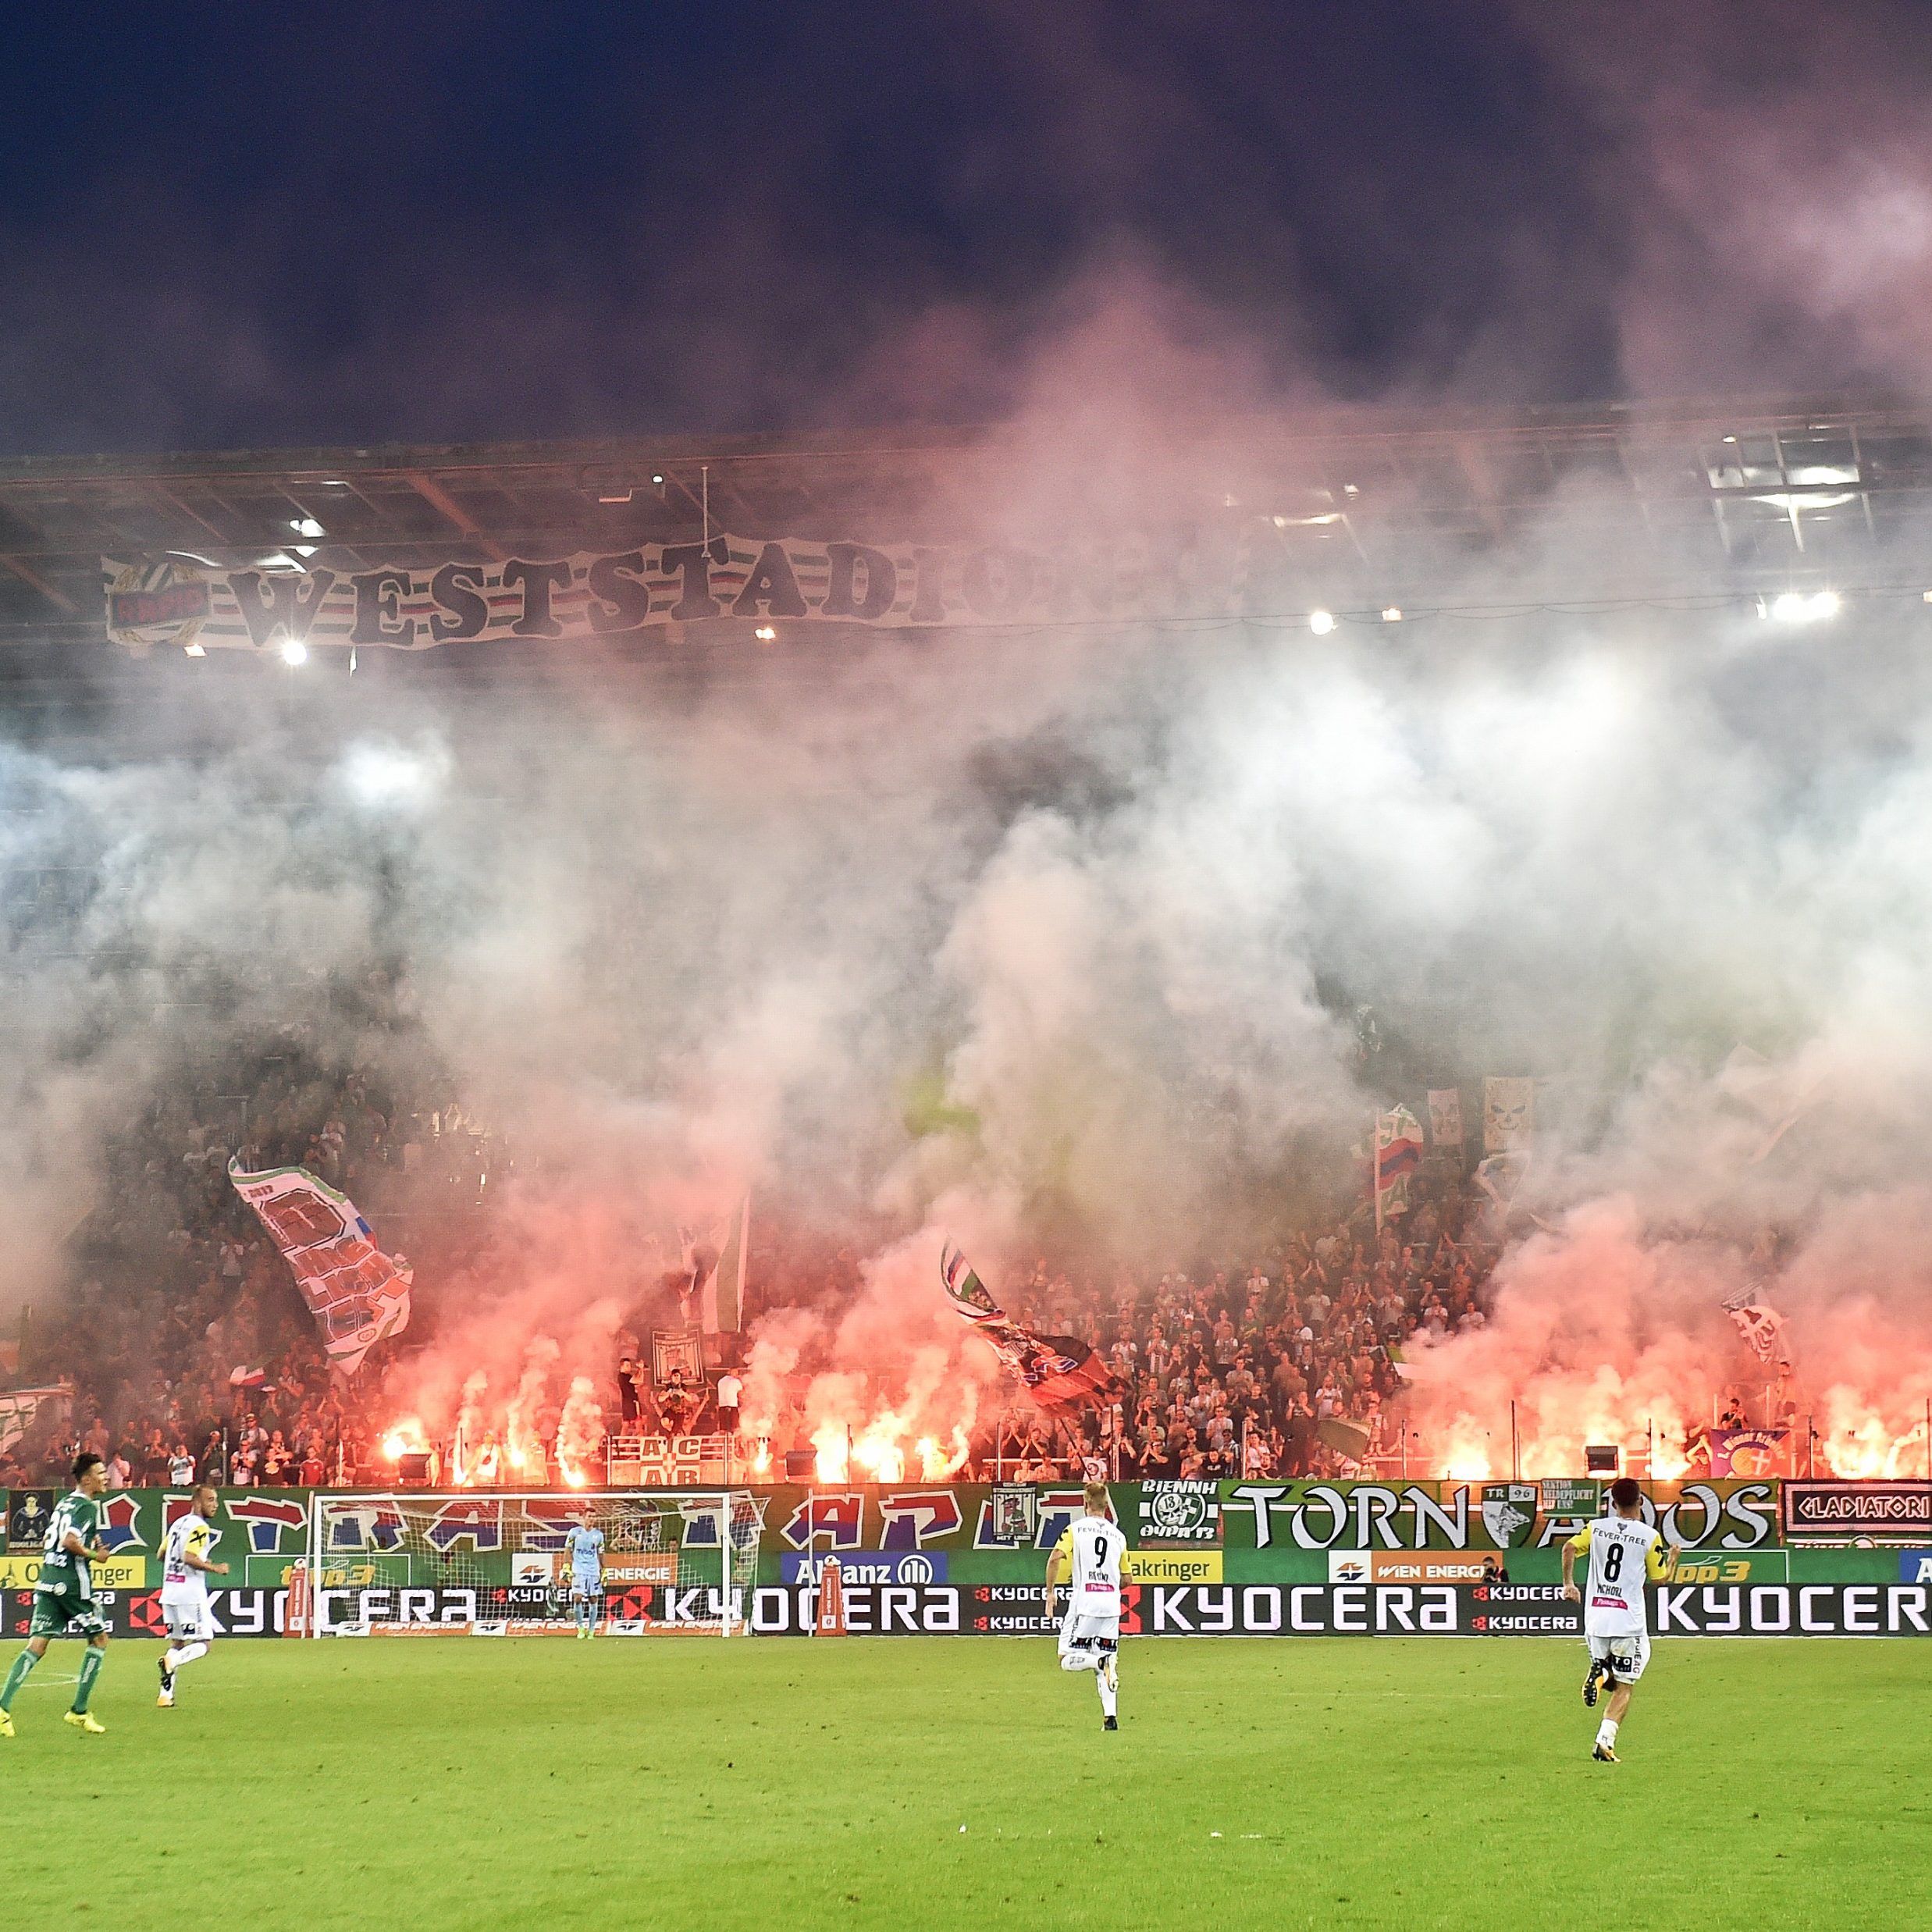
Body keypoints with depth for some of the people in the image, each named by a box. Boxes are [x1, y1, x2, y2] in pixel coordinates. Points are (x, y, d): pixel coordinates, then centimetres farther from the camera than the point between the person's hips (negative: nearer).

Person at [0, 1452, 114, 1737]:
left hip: (48, 1583, 8)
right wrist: (94, 1554, -6)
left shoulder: (63, 1503, 18)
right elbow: (70, 1542, -22)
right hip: (73, 1584, -8)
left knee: (36, 1647, 3)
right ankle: (79, 1711, 7)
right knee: (99, 1640, 9)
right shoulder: (88, 1506, -9)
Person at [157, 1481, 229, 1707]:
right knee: (203, 1644, -2)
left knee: (177, 1643, 15)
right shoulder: (199, 1526, -11)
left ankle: (165, 1695, 8)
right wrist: (215, 1569, -12)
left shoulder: (177, 1523, 15)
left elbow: (161, 1555, 20)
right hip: (190, 1594, -8)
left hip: (169, 1593, 8)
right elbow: (189, 1557, -23)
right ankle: (171, 1660, -28)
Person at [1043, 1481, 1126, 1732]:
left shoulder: (1076, 1528, 2)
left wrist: (1050, 1591, -4)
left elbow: (1055, 1558, -13)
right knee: (1105, 1666, 10)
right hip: (1111, 1603, 4)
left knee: (1067, 1659, 2)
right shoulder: (1118, 1535, 13)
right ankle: (1110, 1717, -4)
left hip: (1083, 1603, -4)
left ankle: (1101, 1661, -27)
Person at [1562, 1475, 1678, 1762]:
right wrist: (1672, 1558, 24)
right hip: (1628, 1620, -3)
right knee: (1624, 1687, 4)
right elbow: (1659, 1579, 5)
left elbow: (1570, 1547, -8)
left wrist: (1568, 1583, 3)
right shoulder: (1649, 1536, -2)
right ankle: (1606, 1738, -14)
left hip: (1595, 1617, 3)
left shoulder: (1596, 1528, 6)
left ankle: (1598, 1670, -11)